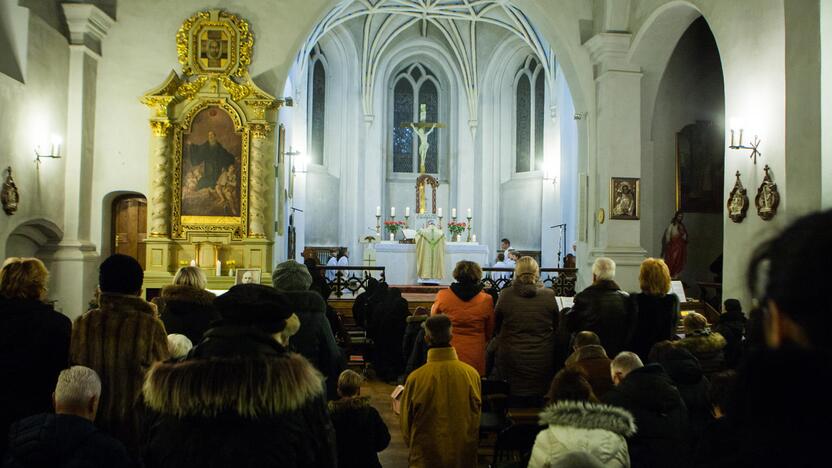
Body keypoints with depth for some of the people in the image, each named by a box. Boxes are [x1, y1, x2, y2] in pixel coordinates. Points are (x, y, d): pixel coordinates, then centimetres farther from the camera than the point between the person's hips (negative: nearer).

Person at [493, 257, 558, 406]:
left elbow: (496, 326, 6)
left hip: (512, 359, 0)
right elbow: (556, 326, 6)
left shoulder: (505, 295, -8)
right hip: (541, 360, 1)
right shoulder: (549, 295, -7)